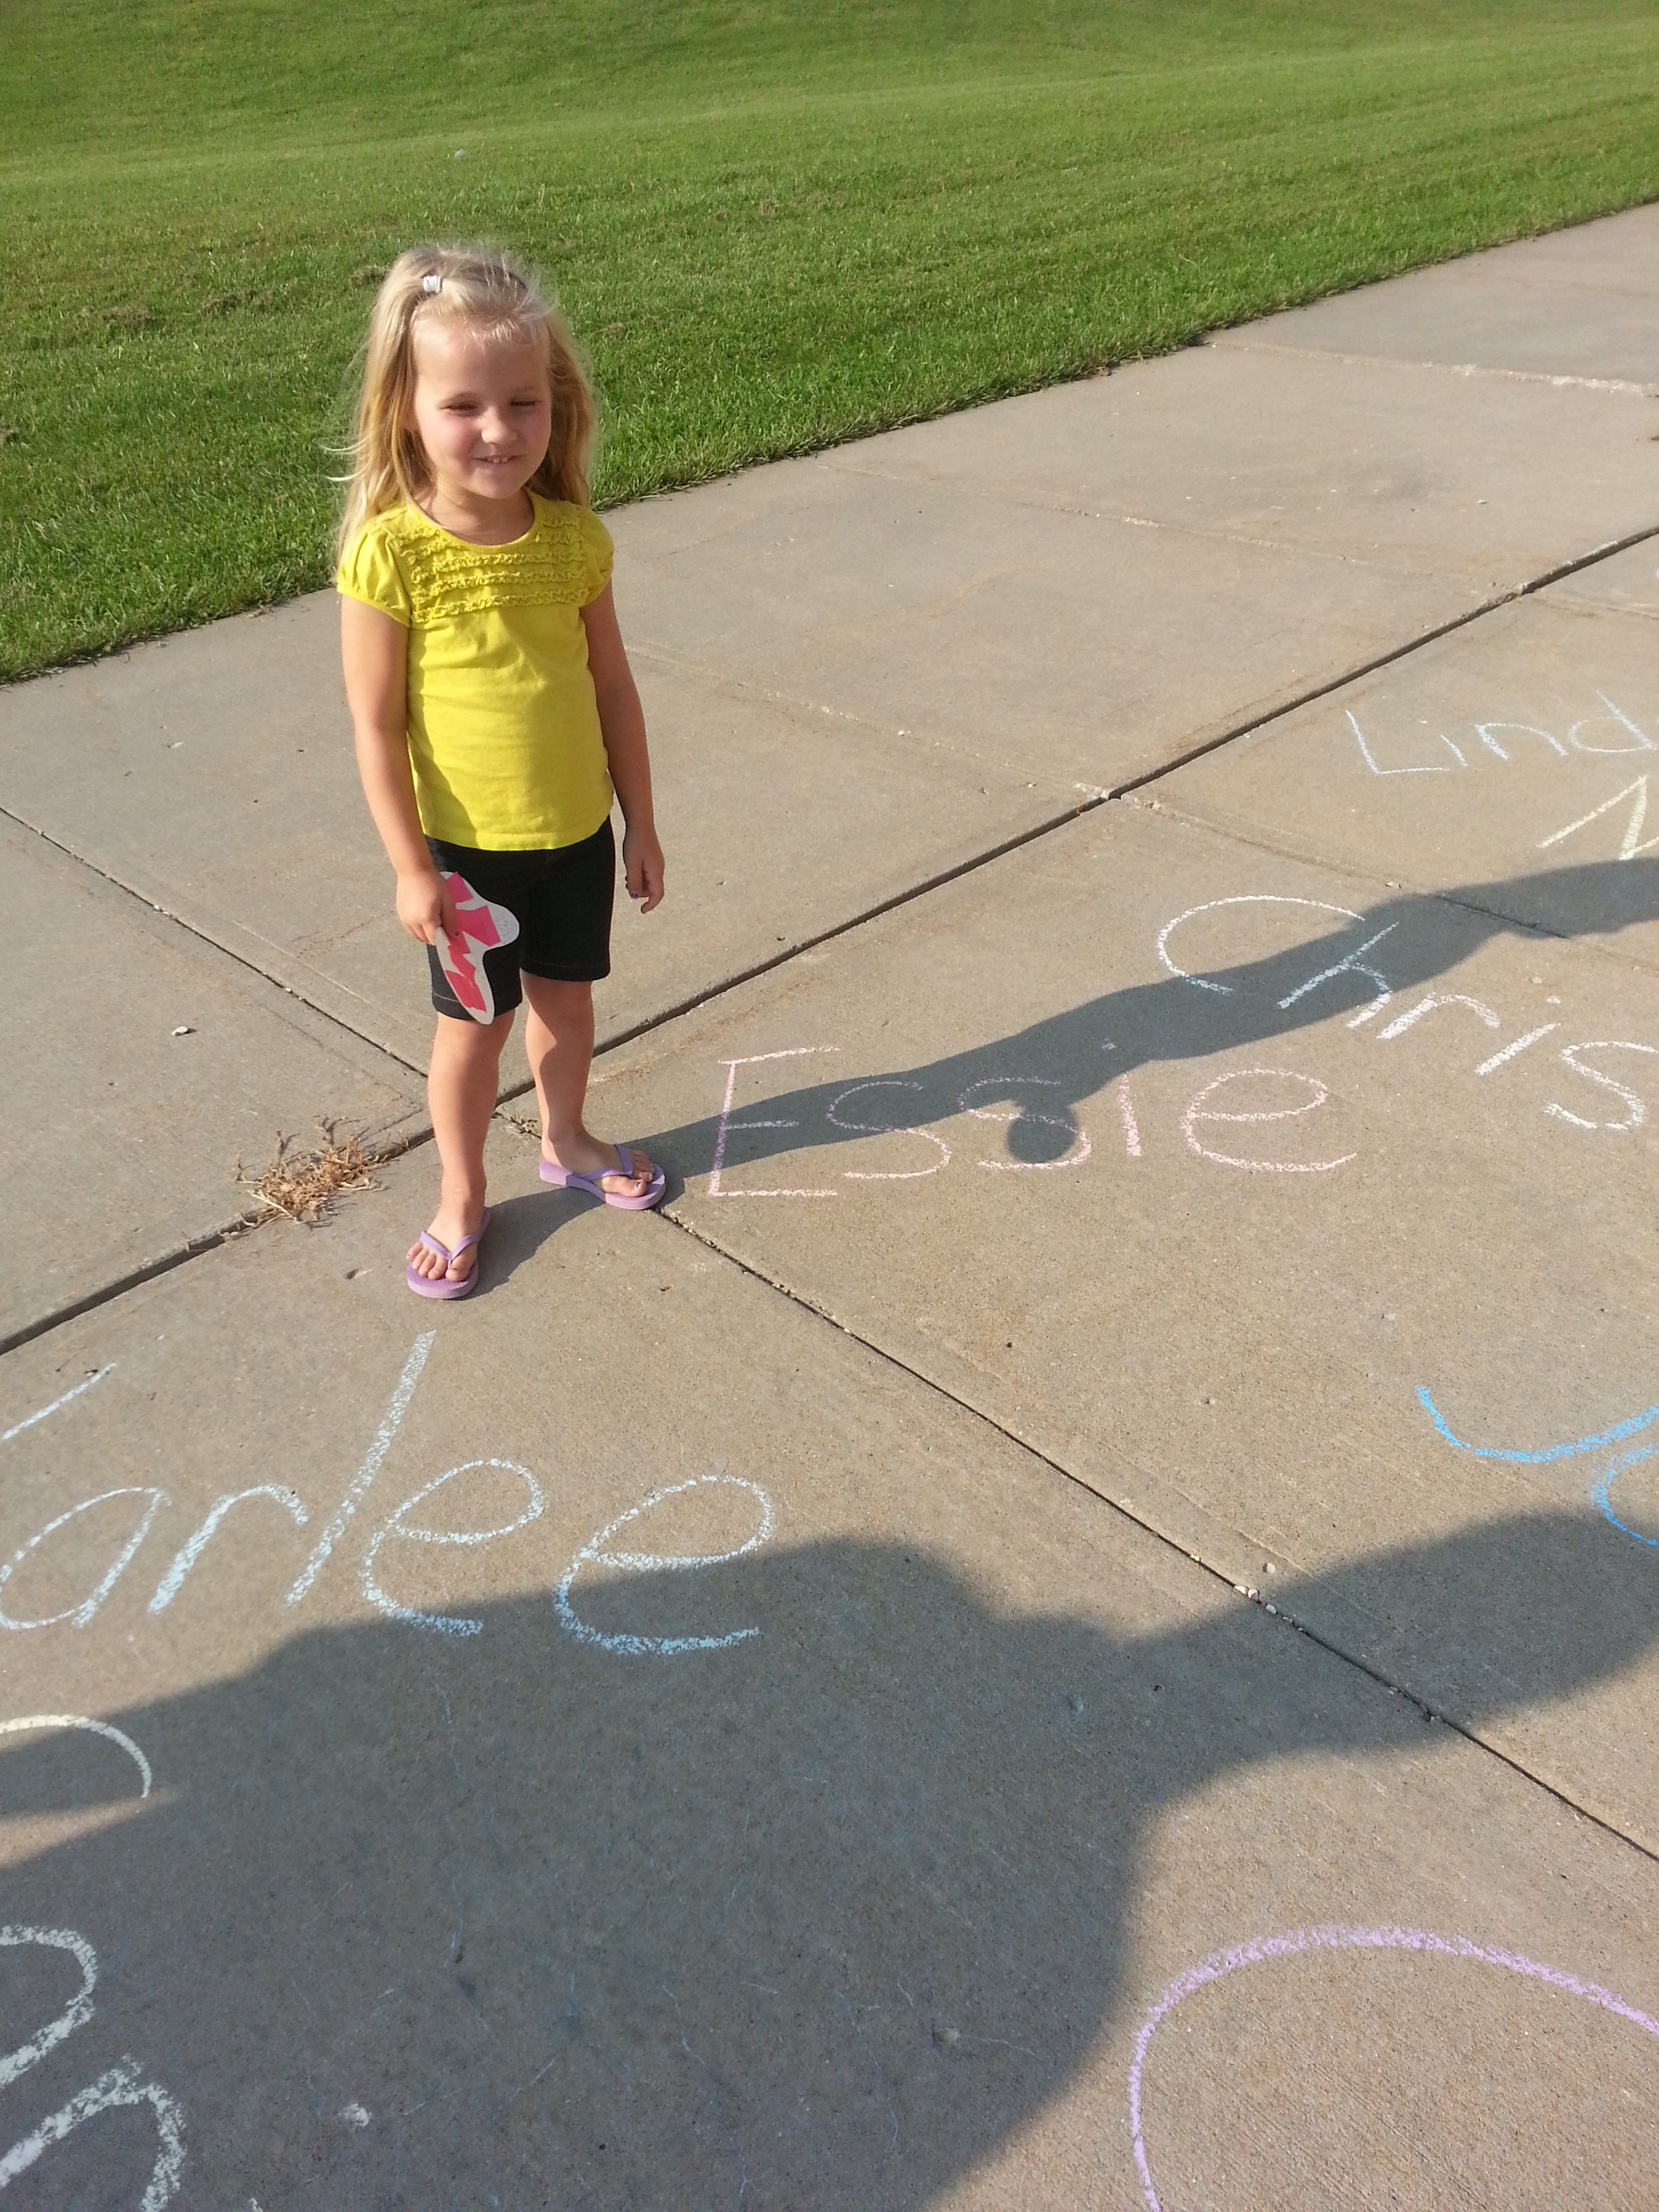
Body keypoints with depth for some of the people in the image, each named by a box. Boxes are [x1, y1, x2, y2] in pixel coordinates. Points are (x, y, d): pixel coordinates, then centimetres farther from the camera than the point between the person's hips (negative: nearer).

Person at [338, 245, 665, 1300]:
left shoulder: (574, 537, -7)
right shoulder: (390, 554, -18)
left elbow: (613, 686, 2)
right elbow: (377, 726, -13)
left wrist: (641, 822, 6)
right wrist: (412, 867, -13)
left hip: (578, 830, 3)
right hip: (466, 848, -3)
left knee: (567, 993, 20)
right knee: (475, 1023, 11)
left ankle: (567, 1140, 46)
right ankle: (463, 1195, 33)